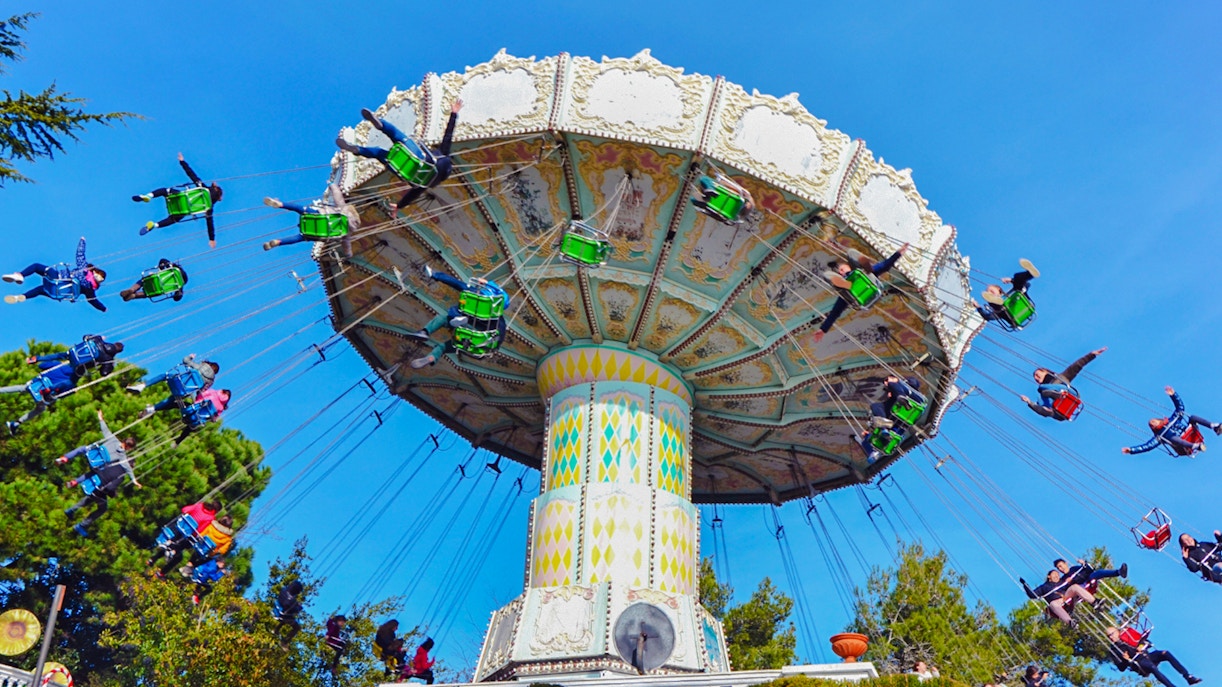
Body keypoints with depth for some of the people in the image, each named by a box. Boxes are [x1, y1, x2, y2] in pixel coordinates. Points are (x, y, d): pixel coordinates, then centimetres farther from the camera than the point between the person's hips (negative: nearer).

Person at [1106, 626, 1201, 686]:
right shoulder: (1113, 650, 9)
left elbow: (1148, 643, 21)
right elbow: (1121, 668, 3)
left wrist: (1143, 645, -1)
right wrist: (1126, 660, -16)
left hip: (1147, 656, 4)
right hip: (1138, 663, -4)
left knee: (1165, 653, -22)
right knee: (1152, 667, -36)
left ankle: (1189, 677, -24)